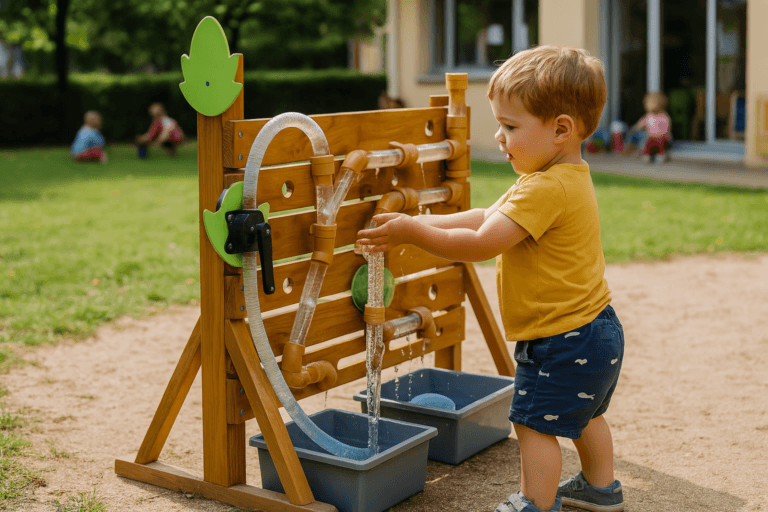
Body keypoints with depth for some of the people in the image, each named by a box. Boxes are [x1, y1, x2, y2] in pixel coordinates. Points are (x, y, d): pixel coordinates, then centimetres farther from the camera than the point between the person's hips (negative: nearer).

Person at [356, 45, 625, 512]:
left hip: (561, 341, -11)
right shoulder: (569, 178, 8)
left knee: (534, 421, 1)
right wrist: (417, 224, 1)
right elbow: (485, 217, 8)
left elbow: (480, 244, -28)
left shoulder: (545, 189, -26)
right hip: (596, 329, 11)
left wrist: (413, 232, -19)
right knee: (582, 415, 26)